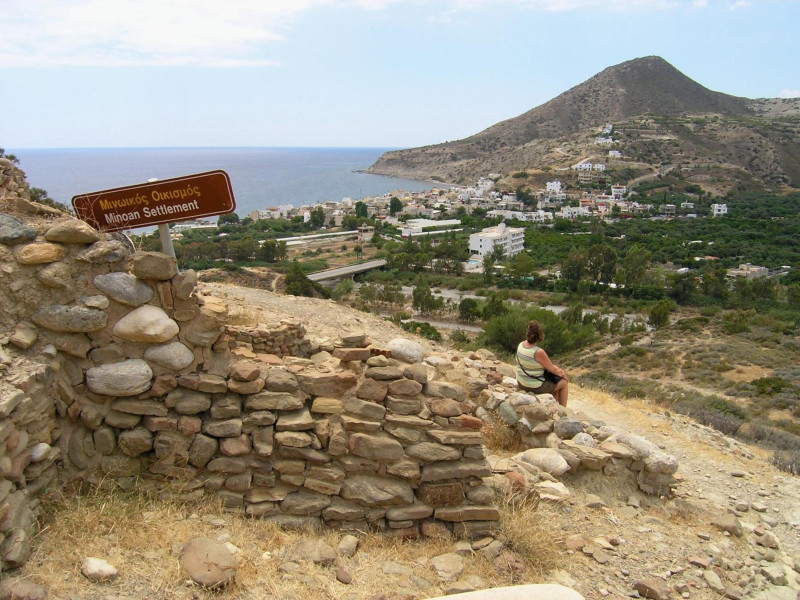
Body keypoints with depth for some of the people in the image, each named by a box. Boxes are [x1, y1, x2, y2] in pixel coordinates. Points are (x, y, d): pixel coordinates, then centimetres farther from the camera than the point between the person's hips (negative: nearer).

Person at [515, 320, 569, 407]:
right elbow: (552, 369, -16)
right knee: (564, 383, 15)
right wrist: (562, 374, 4)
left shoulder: (521, 344, -6)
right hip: (535, 386, -8)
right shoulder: (538, 352, -30)